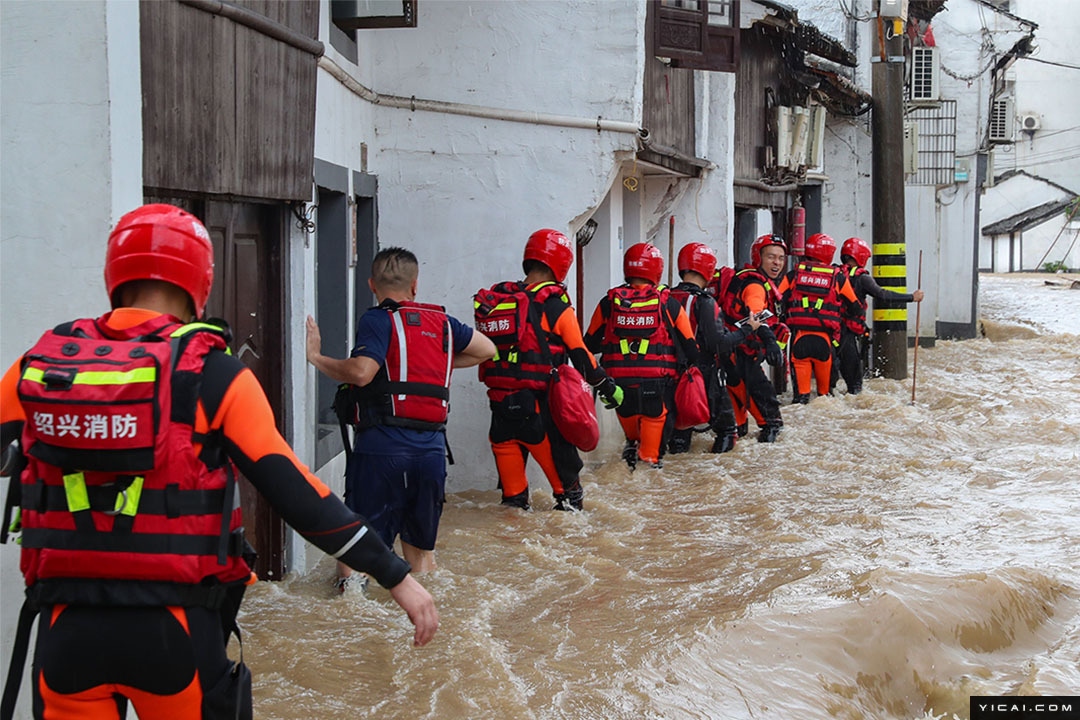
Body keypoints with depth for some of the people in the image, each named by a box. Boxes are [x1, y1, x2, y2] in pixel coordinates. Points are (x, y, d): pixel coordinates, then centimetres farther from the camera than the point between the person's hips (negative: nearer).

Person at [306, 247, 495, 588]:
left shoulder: (377, 320, -2)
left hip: (382, 443, -5)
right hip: (432, 444, 5)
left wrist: (315, 356, -5)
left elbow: (360, 372, -18)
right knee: (421, 546, 18)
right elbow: (487, 349, 29)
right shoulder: (441, 321, 16)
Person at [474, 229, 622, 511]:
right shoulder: (555, 305, -10)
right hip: (541, 401, -4)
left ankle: (514, 499, 20)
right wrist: (606, 385, 4)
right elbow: (579, 353, -6)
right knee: (556, 448, 9)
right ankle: (569, 497, 19)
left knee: (507, 445, 14)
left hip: (501, 398, 4)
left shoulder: (495, 299, 6)